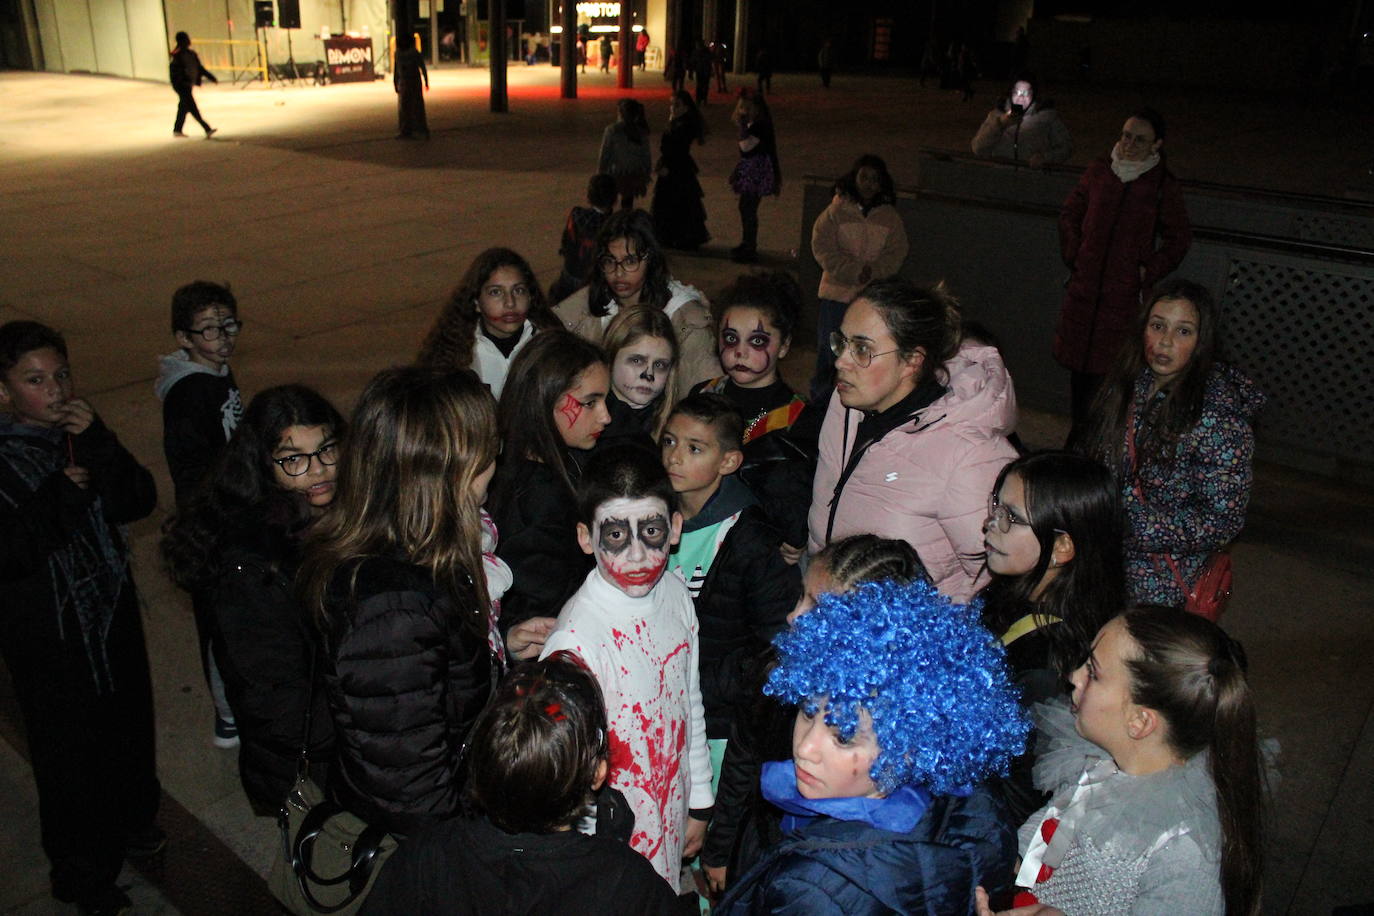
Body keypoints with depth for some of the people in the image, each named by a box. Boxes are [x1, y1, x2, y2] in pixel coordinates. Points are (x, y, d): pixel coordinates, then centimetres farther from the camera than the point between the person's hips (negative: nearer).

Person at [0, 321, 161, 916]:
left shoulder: (79, 431, -1)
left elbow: (140, 501, -9)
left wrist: (98, 444, -20)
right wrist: (60, 498, -24)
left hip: (113, 614, 5)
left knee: (128, 722, 19)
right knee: (69, 750, 8)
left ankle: (129, 822, 46)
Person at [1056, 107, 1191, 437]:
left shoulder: (1164, 185, -2)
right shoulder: (1099, 170, 5)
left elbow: (1179, 239, 5)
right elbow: (1070, 213, 16)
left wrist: (1149, 271, -4)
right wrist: (1073, 255, 6)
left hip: (1126, 292, -3)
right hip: (1084, 284, 3)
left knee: (1111, 364, -3)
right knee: (1078, 360, 10)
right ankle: (1079, 430, 24)